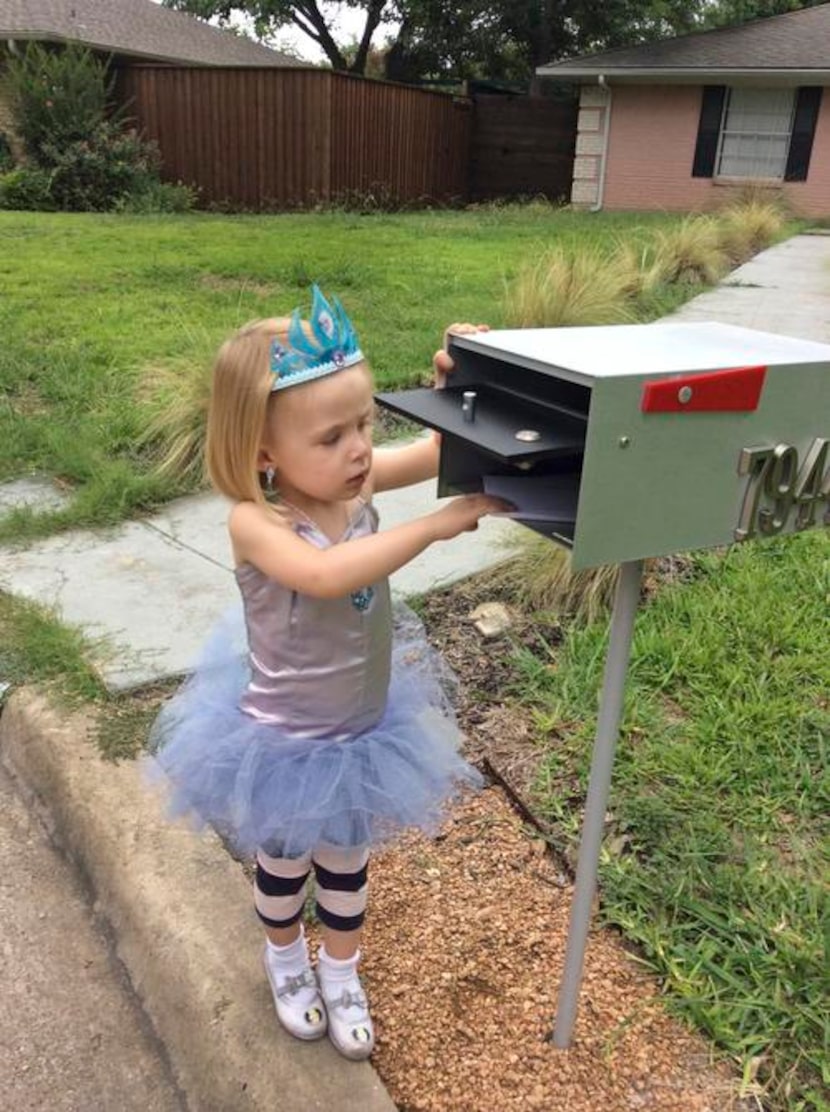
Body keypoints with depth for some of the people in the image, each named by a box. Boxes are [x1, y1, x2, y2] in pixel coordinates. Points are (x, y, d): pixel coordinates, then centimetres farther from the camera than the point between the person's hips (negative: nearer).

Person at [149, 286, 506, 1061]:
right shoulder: (254, 522, -32)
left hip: (367, 726, 4)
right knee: (284, 862, 26)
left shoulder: (354, 479, -17)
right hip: (285, 741, -4)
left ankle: (341, 972, 55)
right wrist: (438, 523, -48)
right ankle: (286, 959, 58)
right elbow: (326, 575, -51)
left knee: (346, 860, 27)